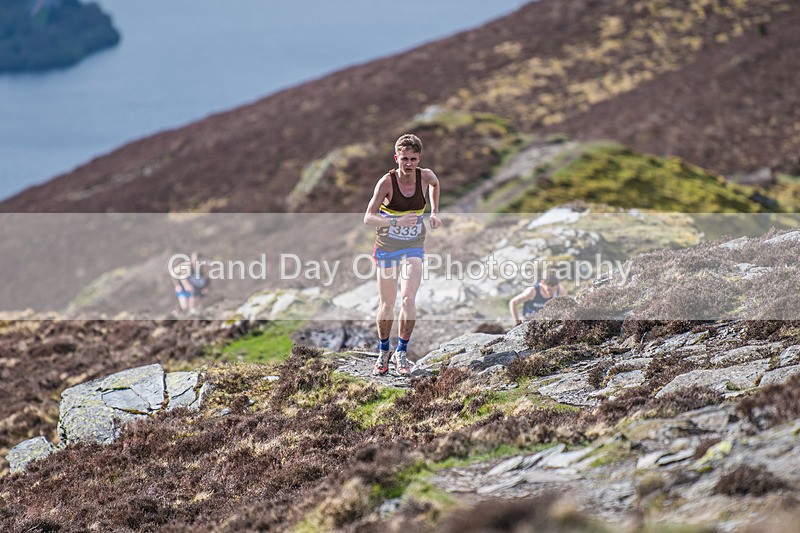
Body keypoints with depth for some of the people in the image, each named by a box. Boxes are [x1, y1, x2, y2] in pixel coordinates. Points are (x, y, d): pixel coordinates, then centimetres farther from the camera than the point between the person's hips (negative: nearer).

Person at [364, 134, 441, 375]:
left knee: (408, 301, -14)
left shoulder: (425, 176, -10)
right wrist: (396, 222, -41)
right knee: (386, 304, 6)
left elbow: (435, 184, 18)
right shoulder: (387, 182, -20)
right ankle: (383, 352, 27)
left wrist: (434, 212, 9)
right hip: (387, 247, -1)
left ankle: (402, 352, 1)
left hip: (413, 247, 1)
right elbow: (368, 218, -27)